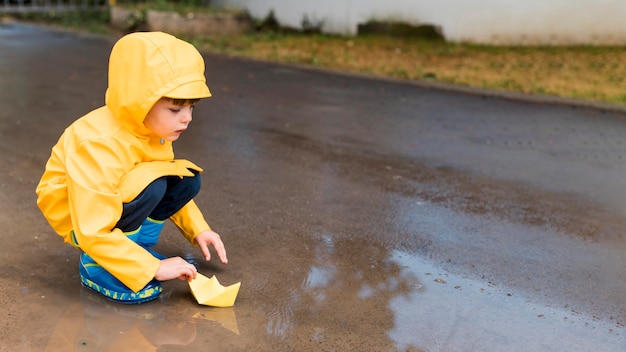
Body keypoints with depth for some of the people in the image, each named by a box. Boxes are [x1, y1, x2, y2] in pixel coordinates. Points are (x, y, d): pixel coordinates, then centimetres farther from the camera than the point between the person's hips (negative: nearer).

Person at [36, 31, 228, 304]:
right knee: (149, 187, -32)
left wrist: (198, 230, -4)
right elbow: (93, 233, -34)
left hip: (118, 200, 8)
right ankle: (95, 265, -14)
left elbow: (170, 189, 7)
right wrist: (154, 268, -32)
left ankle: (136, 245, -1)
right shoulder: (100, 147, -35)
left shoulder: (153, 128, -10)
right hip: (77, 215, -7)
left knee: (187, 180, -9)